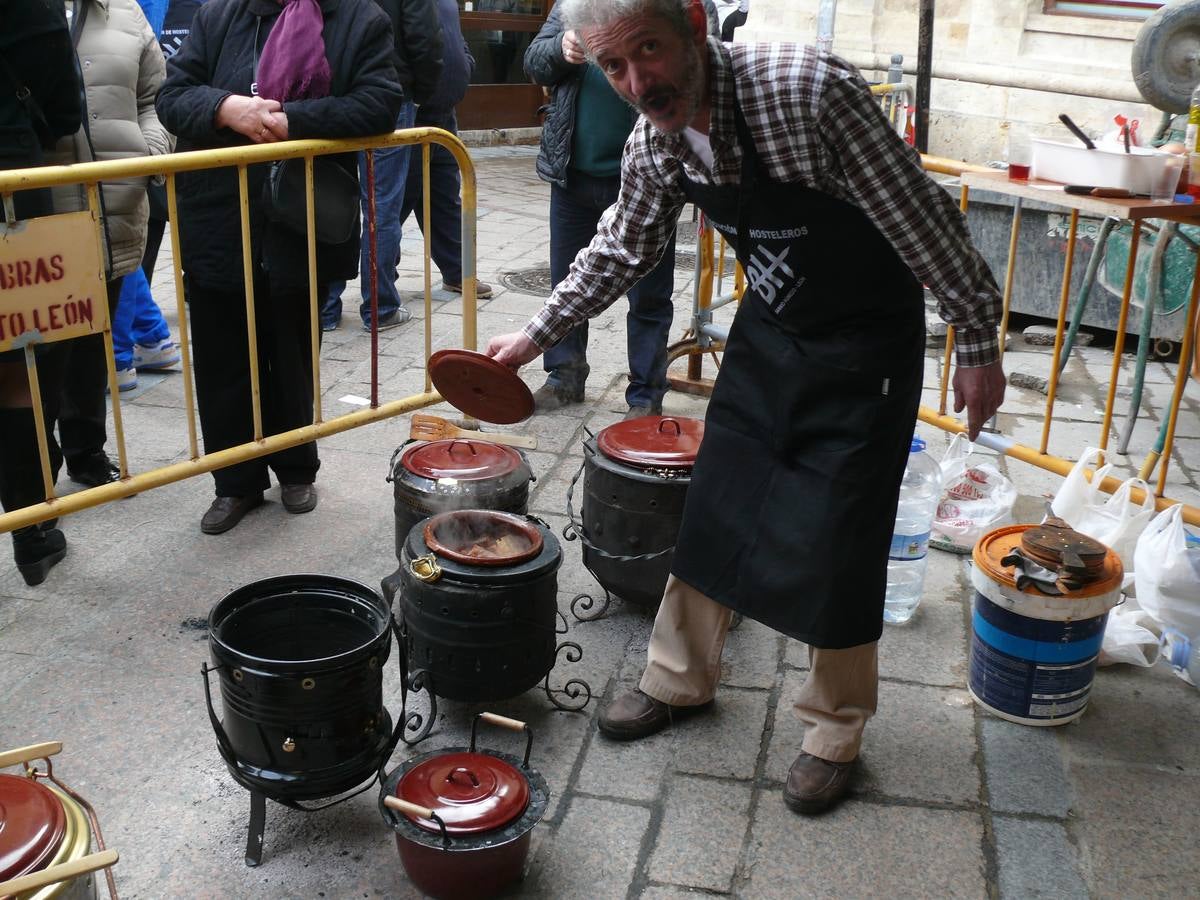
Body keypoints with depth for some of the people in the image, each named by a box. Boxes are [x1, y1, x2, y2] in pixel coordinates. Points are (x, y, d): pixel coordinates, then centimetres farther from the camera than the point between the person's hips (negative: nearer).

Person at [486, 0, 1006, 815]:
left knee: (836, 543, -1)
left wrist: (979, 344, -15)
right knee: (714, 511, 12)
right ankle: (682, 681, 32)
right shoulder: (656, 142, -8)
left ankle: (835, 731, 20)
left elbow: (925, 220, -22)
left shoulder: (809, 90, -29)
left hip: (867, 342, -6)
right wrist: (536, 336, 13)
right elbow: (623, 251, 10)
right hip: (769, 328, 6)